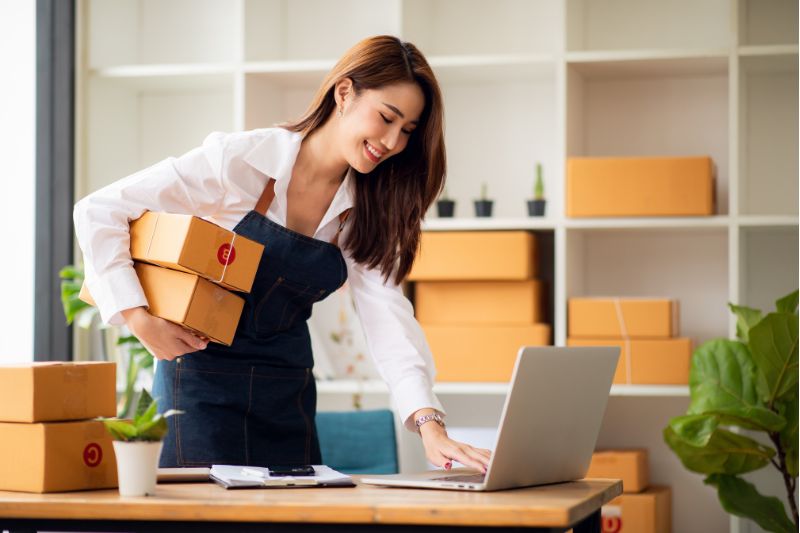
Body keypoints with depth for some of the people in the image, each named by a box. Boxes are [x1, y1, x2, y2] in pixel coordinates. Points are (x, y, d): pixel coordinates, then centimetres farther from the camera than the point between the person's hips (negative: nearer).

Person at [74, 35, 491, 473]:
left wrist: (430, 424, -26)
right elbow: (98, 211, -14)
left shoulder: (365, 209, -1)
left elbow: (387, 316, -12)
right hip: (202, 380, -5)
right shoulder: (240, 159, -16)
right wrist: (140, 321, -23)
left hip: (287, 391, 5)